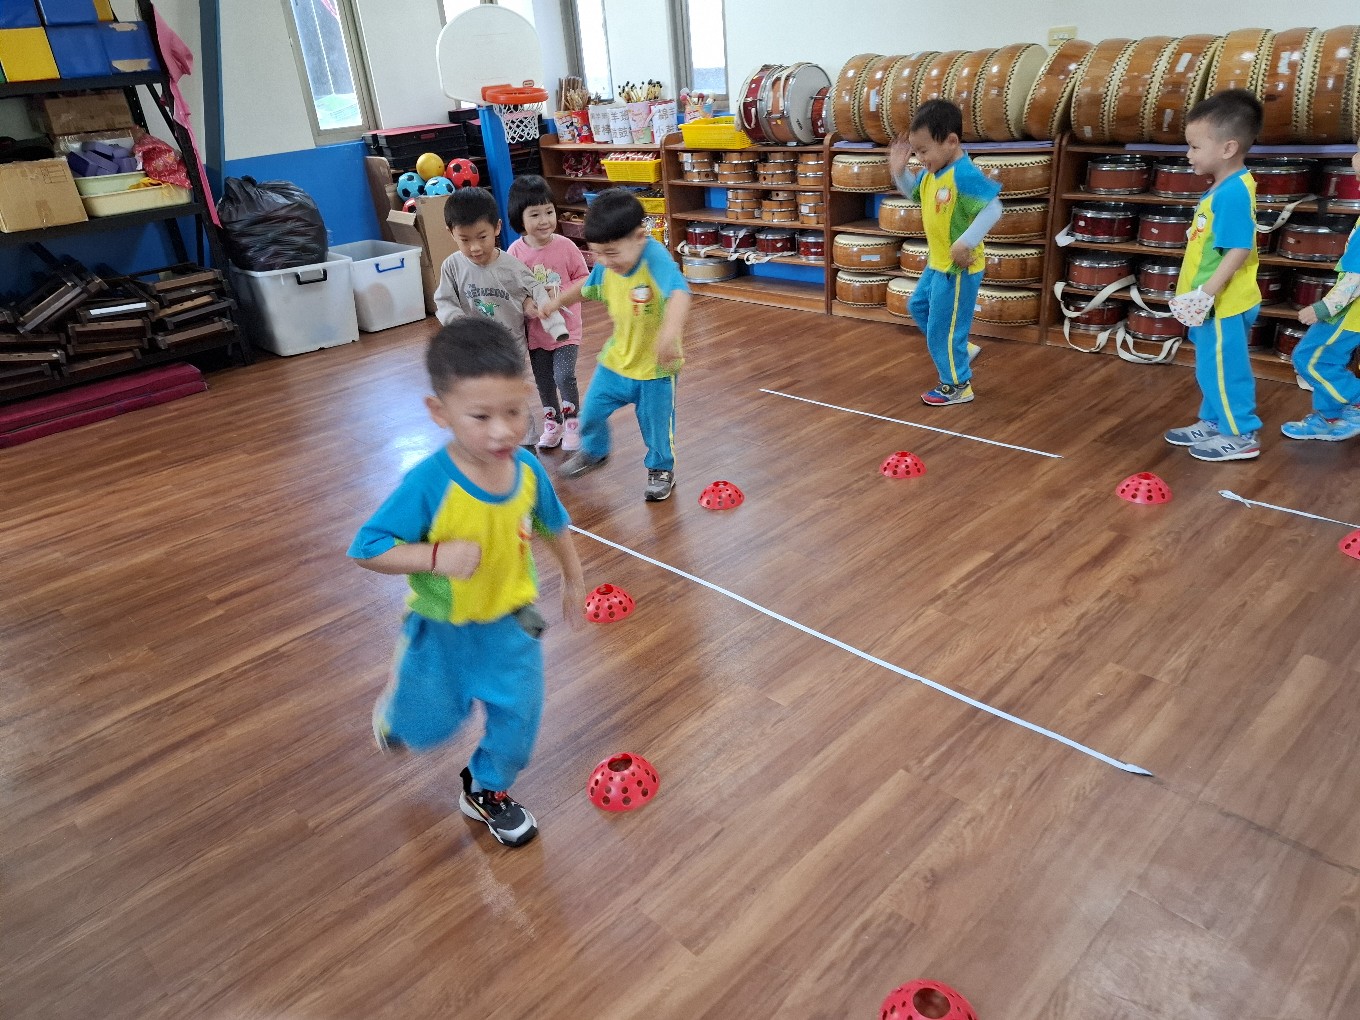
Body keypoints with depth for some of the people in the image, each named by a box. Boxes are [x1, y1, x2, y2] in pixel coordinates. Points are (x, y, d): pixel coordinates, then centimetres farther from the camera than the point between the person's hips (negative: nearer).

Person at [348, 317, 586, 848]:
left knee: (519, 713, 13)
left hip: (510, 623, 3)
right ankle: (395, 713, 57)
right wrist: (437, 556, -37)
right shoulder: (428, 484, -31)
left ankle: (486, 790, 41)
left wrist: (573, 578, 16)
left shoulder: (528, 469, -17)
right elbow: (366, 548, -25)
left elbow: (553, 526, 3)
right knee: (431, 724, 20)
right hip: (441, 629, -3)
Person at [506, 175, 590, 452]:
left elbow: (583, 278, -4)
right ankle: (552, 422, 35)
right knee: (543, 380, 15)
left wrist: (561, 293, -18)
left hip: (566, 325, -2)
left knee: (564, 376, -11)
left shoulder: (565, 246, -13)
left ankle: (571, 421, 13)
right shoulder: (515, 252, -11)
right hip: (534, 328, 2)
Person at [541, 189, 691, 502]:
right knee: (591, 411, 15)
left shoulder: (655, 258, -29)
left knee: (656, 423, 8)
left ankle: (661, 469, 37)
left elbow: (679, 293, -48)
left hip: (655, 365, -6)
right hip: (616, 359, 6)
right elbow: (586, 285, 16)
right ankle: (593, 451, 46)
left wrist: (670, 332, -64)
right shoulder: (606, 267, -8)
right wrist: (557, 301, 27)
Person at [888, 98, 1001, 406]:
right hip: (937, 264, 10)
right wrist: (899, 170, 5)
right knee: (919, 306, 28)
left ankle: (957, 386, 18)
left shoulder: (964, 174, -26)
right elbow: (913, 192, 22)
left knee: (942, 328, 0)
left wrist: (967, 243, -37)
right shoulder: (931, 173, 2)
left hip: (958, 268, -10)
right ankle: (962, 350, 39)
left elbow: (992, 208, -31)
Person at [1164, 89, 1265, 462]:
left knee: (1225, 370, 2)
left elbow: (1239, 251, -26)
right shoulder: (1223, 189, 9)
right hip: (1213, 304, 10)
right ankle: (1212, 423, 35)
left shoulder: (1233, 193, -22)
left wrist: (1207, 293, -28)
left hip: (1224, 305, -10)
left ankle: (1241, 436, 14)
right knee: (1212, 369, 21)